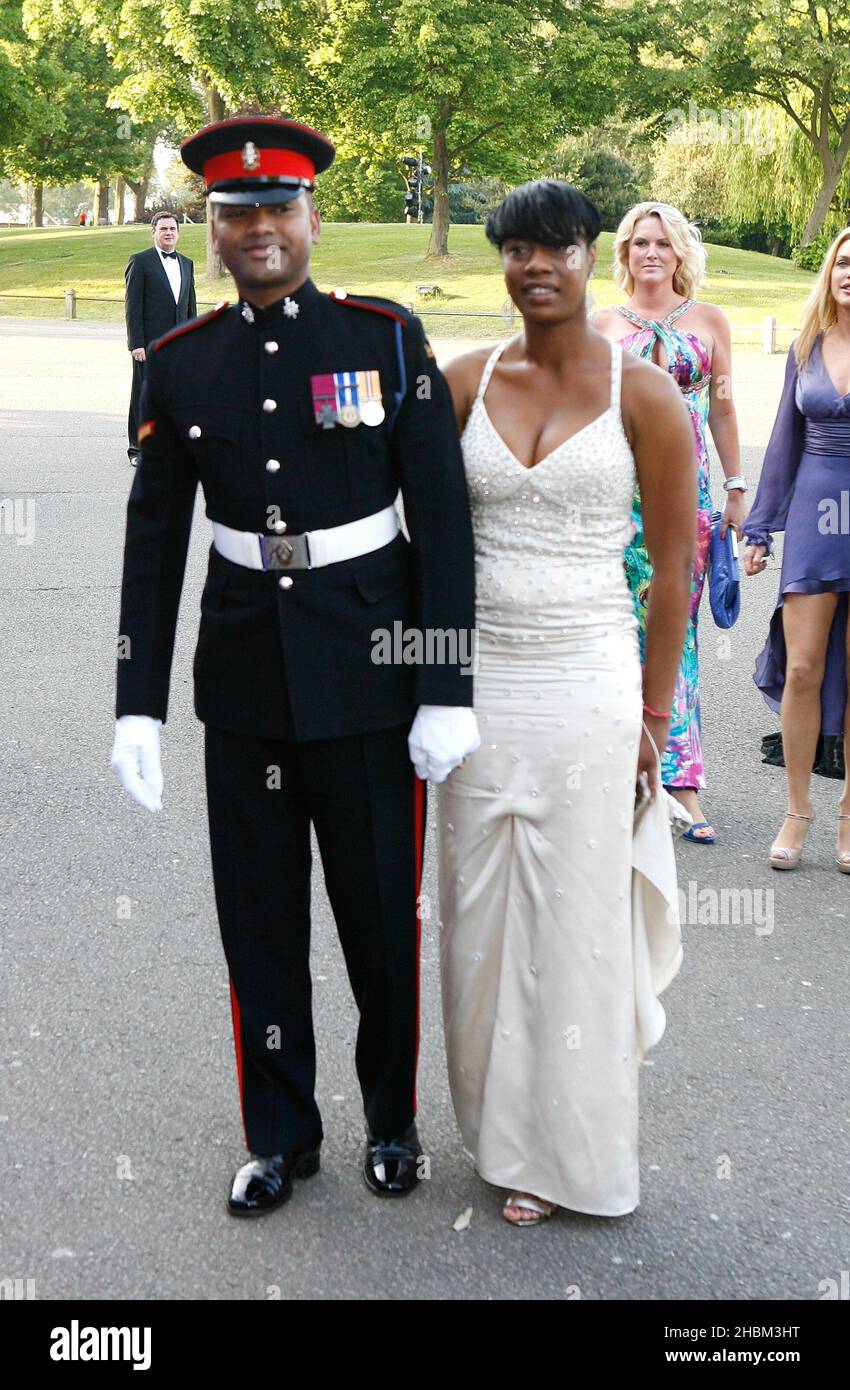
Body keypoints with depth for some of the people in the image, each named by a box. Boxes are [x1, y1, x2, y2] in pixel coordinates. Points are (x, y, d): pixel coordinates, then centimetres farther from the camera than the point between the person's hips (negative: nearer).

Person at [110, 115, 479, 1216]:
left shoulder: (389, 338, -5)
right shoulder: (181, 364, 2)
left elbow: (443, 520, -6)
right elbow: (153, 541, 4)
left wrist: (447, 693, -10)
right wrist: (138, 705, -2)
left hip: (369, 670, -2)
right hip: (244, 675, 2)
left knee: (382, 912, 9)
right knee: (259, 919, 10)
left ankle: (392, 1119, 31)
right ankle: (280, 1135, 28)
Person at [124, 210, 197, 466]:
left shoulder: (186, 263, 16)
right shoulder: (140, 261, -2)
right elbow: (132, 306, -7)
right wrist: (136, 343, -14)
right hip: (149, 343, -5)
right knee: (144, 395, 1)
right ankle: (138, 449, 8)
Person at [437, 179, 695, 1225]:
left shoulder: (641, 394, -5)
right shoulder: (466, 380, 3)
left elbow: (673, 565, -1)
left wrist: (652, 715, -1)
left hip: (584, 686, -3)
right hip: (478, 679, 3)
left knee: (575, 921, 5)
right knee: (480, 913, 11)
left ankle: (565, 1155, 21)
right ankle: (498, 1128, 30)